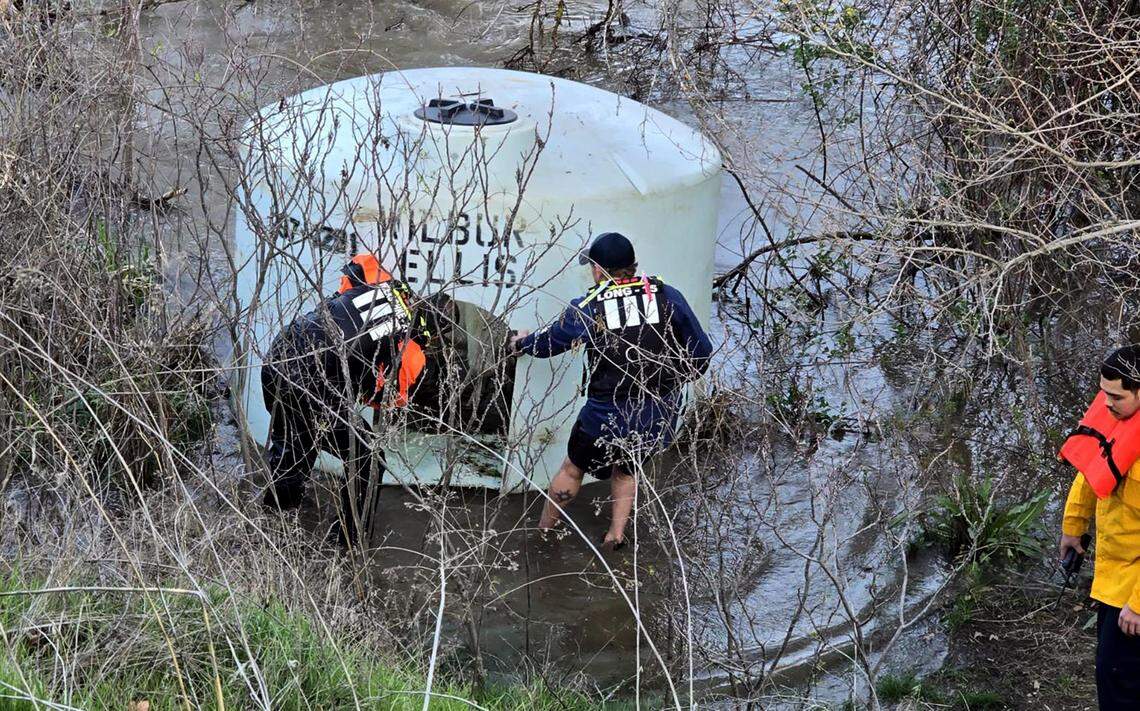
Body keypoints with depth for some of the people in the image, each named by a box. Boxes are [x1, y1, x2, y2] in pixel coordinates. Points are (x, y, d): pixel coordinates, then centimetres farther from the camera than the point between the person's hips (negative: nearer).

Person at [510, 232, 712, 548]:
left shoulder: (588, 308, -8)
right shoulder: (667, 297, -3)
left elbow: (549, 341, 10)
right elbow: (701, 352, 1)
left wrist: (523, 343, 32)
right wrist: (676, 378, 21)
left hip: (608, 417, -2)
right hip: (660, 419, 3)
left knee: (572, 469, 21)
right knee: (626, 469, 30)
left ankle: (542, 532, 35)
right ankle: (616, 535, 30)